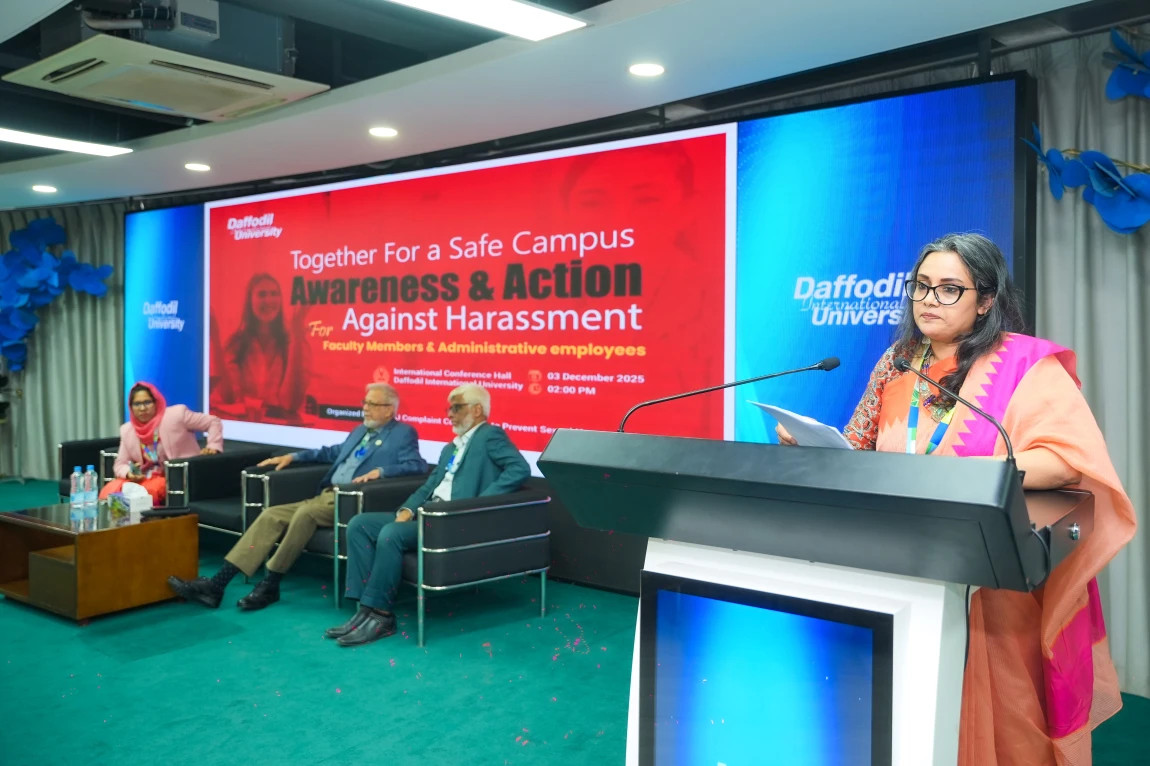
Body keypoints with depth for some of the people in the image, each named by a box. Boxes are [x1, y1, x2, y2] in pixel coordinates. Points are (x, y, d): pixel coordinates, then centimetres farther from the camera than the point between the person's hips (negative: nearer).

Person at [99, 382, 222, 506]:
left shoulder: (176, 414, -9)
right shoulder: (127, 430, 6)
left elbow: (214, 422, -3)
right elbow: (120, 465, 11)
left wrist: (213, 446, -18)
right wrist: (128, 474, -12)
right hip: (144, 478, 5)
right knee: (109, 491, -18)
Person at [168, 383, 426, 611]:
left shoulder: (403, 434, 1)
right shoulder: (361, 430, 25)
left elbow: (417, 466, -13)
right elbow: (332, 452, 37)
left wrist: (379, 471, -25)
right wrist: (292, 456, 28)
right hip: (327, 496, 8)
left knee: (305, 513, -33)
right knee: (271, 515, -8)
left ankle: (270, 584, -19)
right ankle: (217, 584, -13)